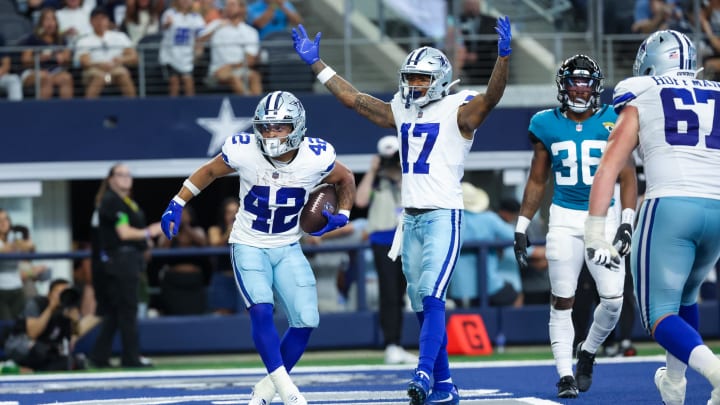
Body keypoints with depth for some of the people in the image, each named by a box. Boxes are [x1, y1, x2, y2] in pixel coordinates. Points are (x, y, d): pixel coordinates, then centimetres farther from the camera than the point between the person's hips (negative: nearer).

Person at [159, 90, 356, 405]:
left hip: (288, 249, 3)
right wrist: (176, 205, 0)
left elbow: (346, 179, 7)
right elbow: (209, 171, 1)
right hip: (249, 246, -3)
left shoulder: (316, 158, -17)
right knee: (262, 311, -24)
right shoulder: (243, 152, -19)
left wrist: (342, 216, -4)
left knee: (305, 322, -6)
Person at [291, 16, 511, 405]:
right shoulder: (401, 111, 13)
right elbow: (353, 98, 21)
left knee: (431, 296, -19)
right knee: (422, 305, 7)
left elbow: (492, 96, -23)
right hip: (411, 219, 7)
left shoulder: (458, 111, -5)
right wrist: (316, 63, 22)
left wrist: (504, 56, -38)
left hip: (444, 216, -7)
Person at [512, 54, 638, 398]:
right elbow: (537, 180, 11)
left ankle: (588, 352, 21)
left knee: (613, 299, -6)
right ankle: (565, 375, 2)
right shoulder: (548, 125, 3)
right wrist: (521, 228, 8)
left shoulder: (613, 123, -2)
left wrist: (627, 222, -13)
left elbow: (628, 177, -1)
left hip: (604, 217, 0)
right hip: (564, 218, 0)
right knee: (562, 300, -4)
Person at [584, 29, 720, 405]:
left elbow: (608, 168, 3)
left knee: (659, 315, 0)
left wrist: (595, 233, 0)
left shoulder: (640, 101, 12)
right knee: (684, 295, 31)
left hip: (669, 207, -4)